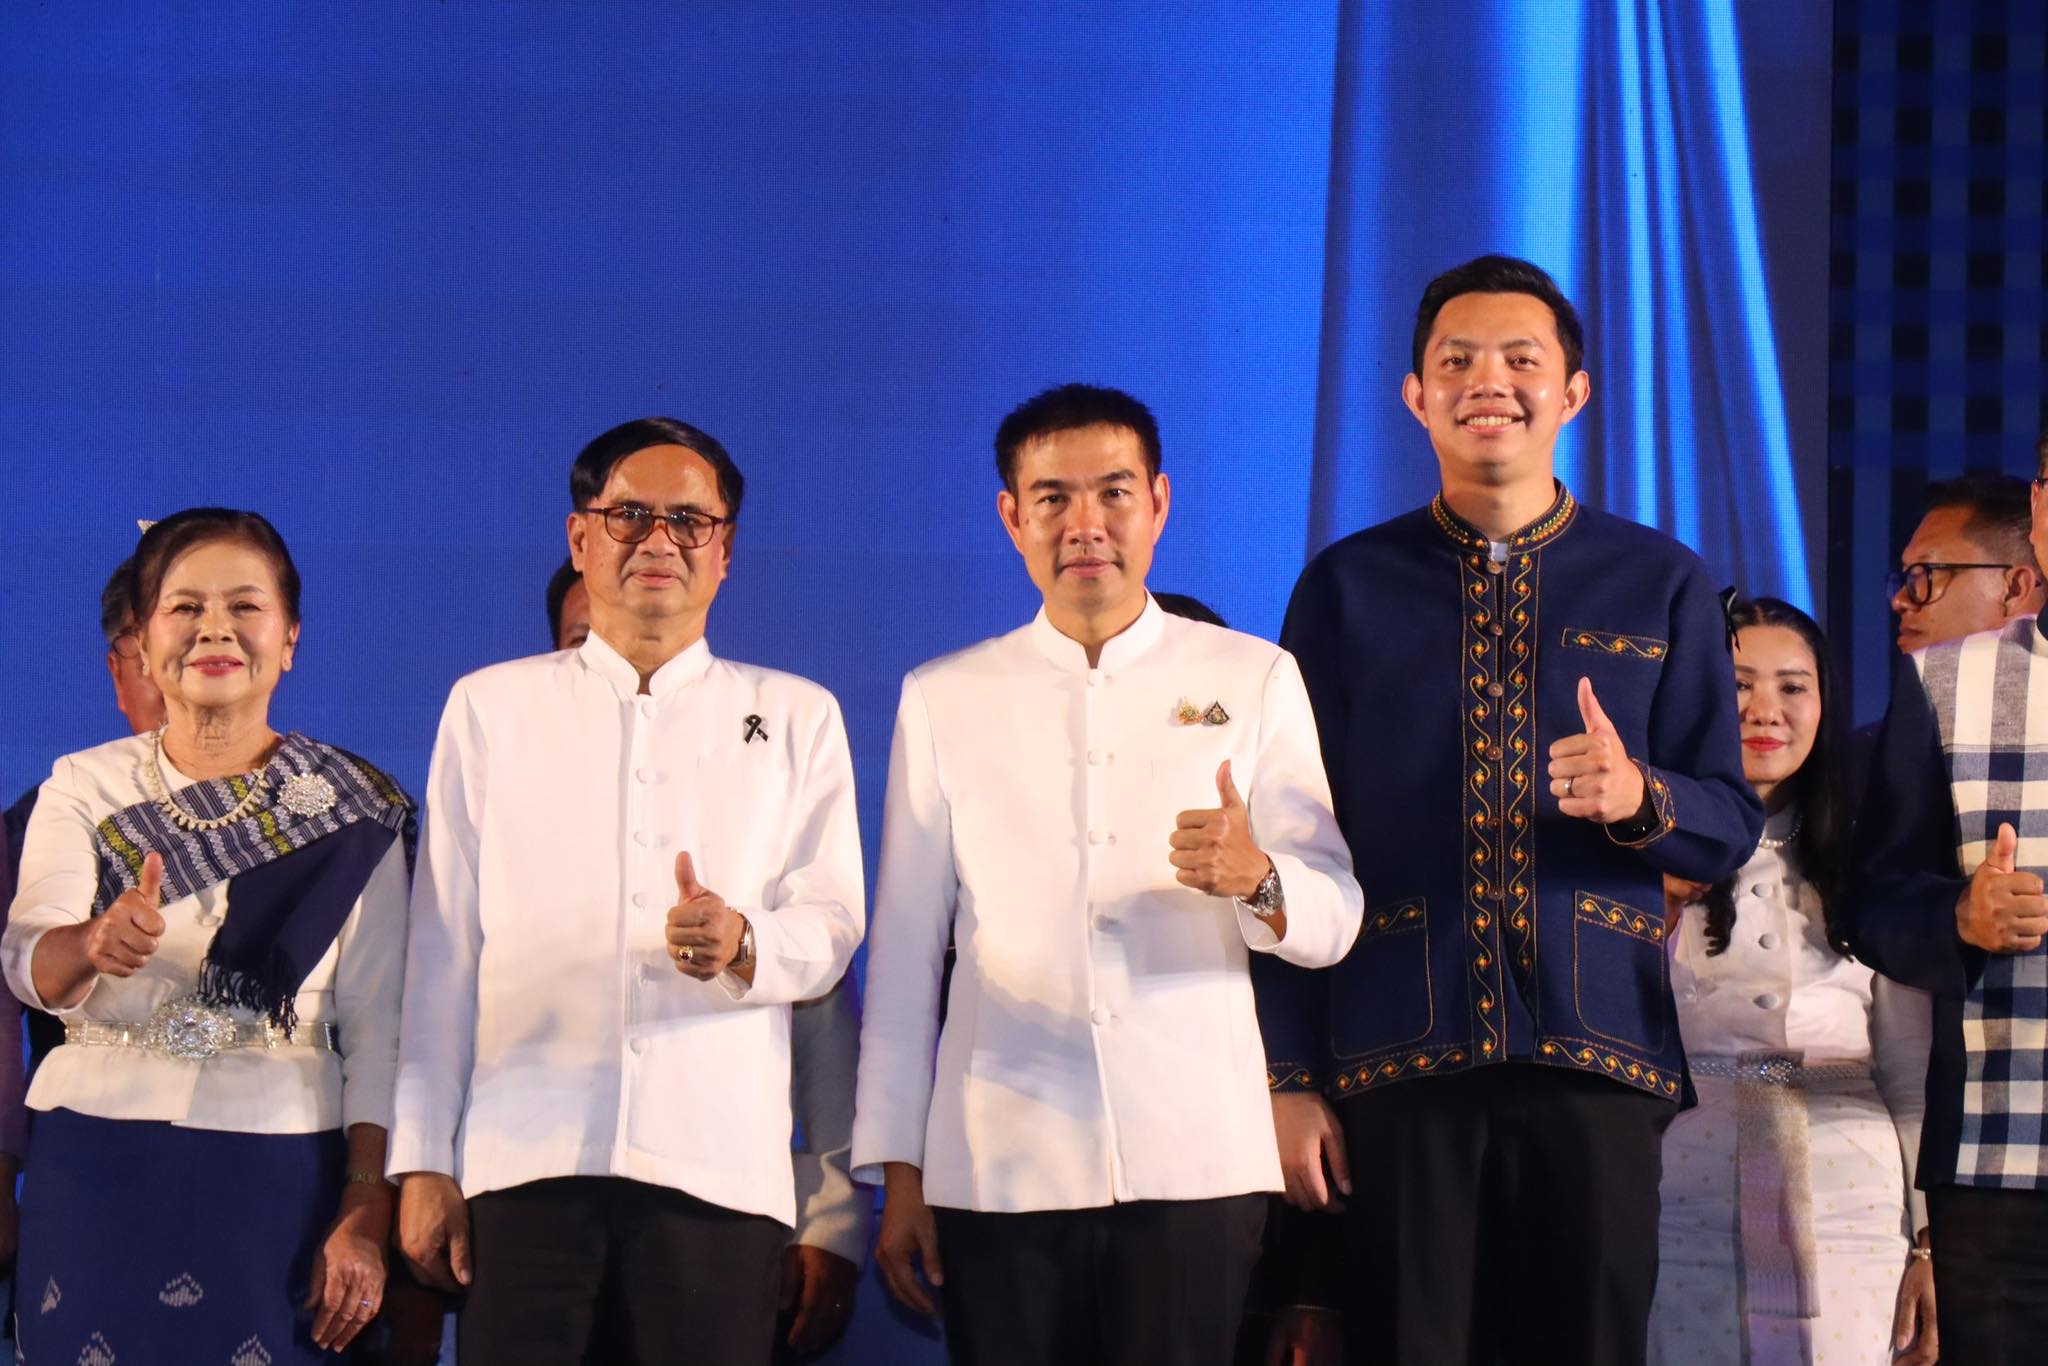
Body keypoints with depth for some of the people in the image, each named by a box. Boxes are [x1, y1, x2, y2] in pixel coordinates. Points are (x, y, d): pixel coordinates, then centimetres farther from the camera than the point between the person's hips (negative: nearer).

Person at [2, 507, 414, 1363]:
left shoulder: (353, 807, 3)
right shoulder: (85, 786, 5)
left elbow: (378, 1029, 0)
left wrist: (366, 1215, -8)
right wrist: (95, 943, -31)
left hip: (282, 1169, -1)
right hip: (98, 1164, 1)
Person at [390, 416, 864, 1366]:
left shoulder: (797, 718, 14)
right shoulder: (489, 708, 14)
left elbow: (832, 924, 7)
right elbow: (443, 944, 11)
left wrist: (742, 944, -16)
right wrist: (424, 1161, 6)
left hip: (720, 1165, 0)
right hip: (524, 1156, 0)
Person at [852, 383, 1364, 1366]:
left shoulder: (1253, 682, 9)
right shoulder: (942, 698, 10)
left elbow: (1334, 922, 4)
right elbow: (906, 947, 10)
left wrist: (1256, 880, -18)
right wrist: (897, 1170, 6)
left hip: (1197, 1163, 0)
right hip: (997, 1168, 1)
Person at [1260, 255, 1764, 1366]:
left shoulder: (1661, 584, 9)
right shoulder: (1348, 586, 8)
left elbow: (1731, 827, 8)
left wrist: (1638, 797, -15)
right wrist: (1289, 1077, 0)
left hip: (1597, 1062, 1)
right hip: (1393, 1059, 0)